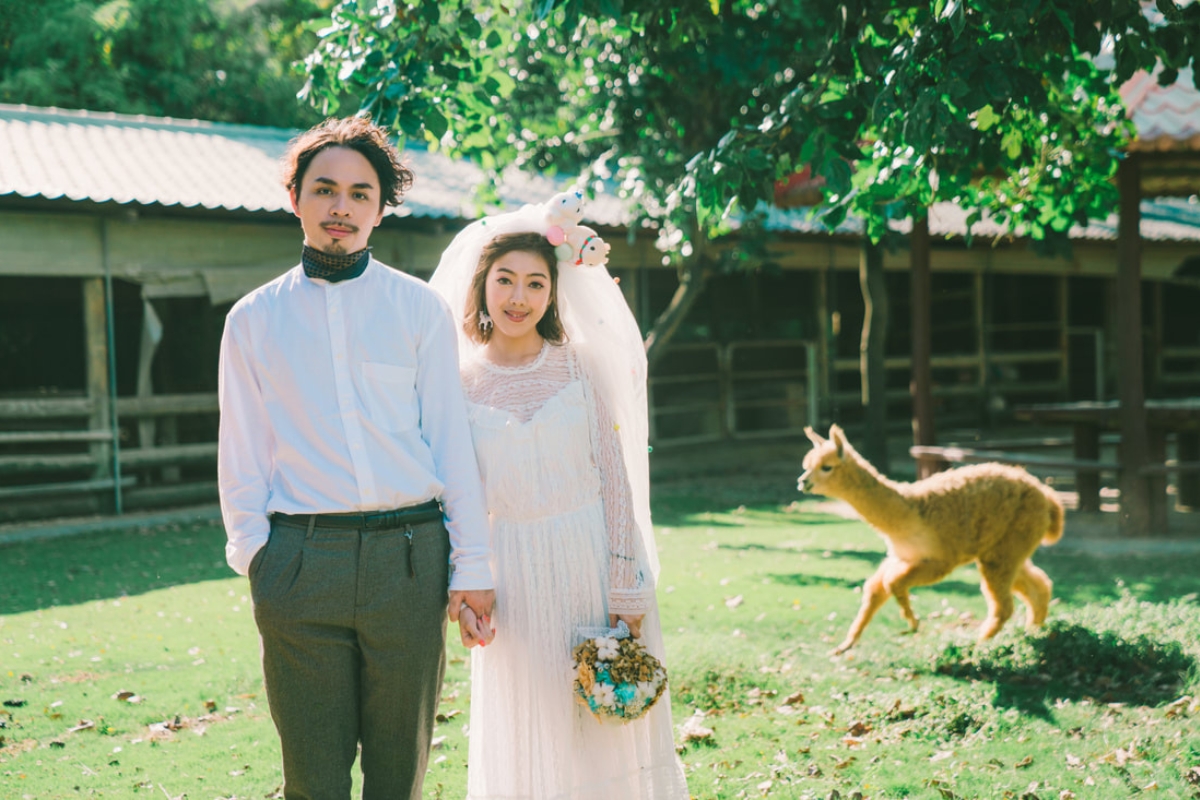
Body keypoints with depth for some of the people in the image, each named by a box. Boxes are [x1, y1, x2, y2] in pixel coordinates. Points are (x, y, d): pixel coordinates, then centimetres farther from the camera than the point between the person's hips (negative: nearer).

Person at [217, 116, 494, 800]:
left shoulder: (420, 308, 9)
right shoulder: (253, 320, 10)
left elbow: (452, 441, 6)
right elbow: (242, 454, 10)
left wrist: (472, 565, 3)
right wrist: (254, 555, 0)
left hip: (409, 558, 0)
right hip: (301, 561, 0)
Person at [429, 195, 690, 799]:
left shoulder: (581, 365, -1)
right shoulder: (461, 382, 1)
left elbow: (614, 475, -2)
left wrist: (626, 586, -7)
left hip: (594, 563, 0)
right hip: (515, 575, 1)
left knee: (608, 730, 5)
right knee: (529, 743, 8)